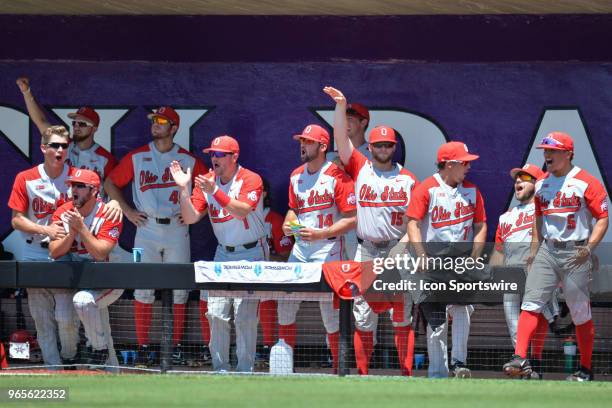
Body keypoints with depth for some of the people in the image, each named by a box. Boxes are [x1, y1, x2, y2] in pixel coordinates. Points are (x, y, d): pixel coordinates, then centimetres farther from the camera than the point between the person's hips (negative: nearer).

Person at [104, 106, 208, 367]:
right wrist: (127, 211, 3)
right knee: (143, 289, -5)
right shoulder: (137, 157, 5)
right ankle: (143, 347, -1)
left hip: (177, 229, 0)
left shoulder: (188, 160, 4)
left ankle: (177, 346, 9)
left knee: (180, 289, 1)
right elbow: (111, 183, 11)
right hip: (147, 230, 0)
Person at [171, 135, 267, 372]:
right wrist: (183, 189, -16)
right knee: (216, 314, -1)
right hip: (224, 253, 5)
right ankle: (220, 369, 9)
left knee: (244, 315, -11)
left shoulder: (250, 180, -12)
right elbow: (191, 217, -2)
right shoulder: (207, 182, 3)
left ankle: (245, 371, -4)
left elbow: (242, 211, -28)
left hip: (251, 254, -5)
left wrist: (215, 192, -35)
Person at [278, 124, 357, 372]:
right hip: (300, 248, 7)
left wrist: (320, 233, -22)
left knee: (329, 309, -5)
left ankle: (339, 368, 6)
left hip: (328, 248, -7)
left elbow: (352, 219, -14)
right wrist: (288, 224, 4)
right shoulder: (297, 176, 11)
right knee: (285, 305, 5)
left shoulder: (337, 176, -11)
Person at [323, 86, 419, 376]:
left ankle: (406, 372, -5)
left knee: (401, 316, -4)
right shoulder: (360, 168, 9)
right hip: (366, 251, 1)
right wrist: (341, 106, -9)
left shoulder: (407, 179, 8)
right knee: (363, 317, 2)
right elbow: (341, 139, 1)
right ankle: (362, 373, 5)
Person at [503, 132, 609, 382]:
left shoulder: (586, 183, -6)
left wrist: (589, 247, -20)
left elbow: (603, 218, -8)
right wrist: (534, 250, 16)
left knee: (580, 314, 2)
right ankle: (520, 358, -21)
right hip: (547, 251, 5)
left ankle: (586, 370, 14)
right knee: (531, 303, -12)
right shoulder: (542, 184, 13)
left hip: (576, 255, -5)